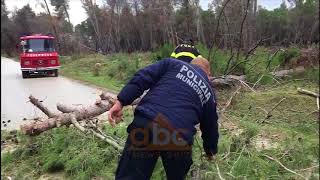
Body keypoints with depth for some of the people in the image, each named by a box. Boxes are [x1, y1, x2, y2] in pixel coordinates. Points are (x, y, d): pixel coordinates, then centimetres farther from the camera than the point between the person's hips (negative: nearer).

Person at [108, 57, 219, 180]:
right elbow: (211, 127, 34)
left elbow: (142, 78, 4)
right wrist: (210, 151, 50)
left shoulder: (172, 64, 19)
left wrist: (121, 101, 2)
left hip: (147, 122, -2)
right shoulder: (209, 93, 25)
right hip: (180, 137, 3)